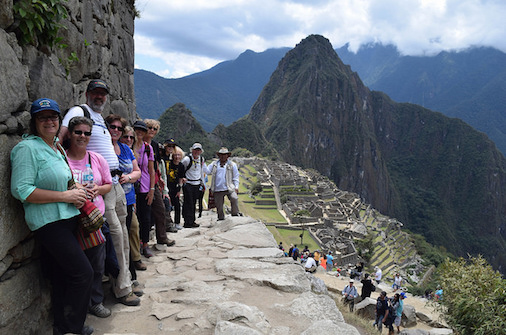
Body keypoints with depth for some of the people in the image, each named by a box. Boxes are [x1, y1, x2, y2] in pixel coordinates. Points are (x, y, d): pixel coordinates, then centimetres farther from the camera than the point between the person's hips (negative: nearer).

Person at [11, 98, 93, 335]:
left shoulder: (57, 148, 16)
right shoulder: (28, 147, -11)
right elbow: (21, 190, -19)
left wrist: (76, 193, 9)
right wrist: (65, 195, -18)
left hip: (66, 219, 8)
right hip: (48, 223, -8)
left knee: (62, 279, 15)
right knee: (83, 273, -8)